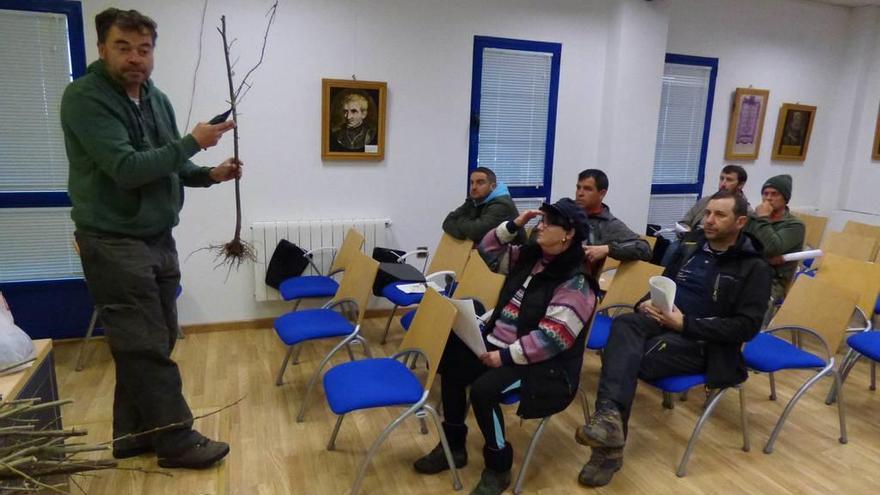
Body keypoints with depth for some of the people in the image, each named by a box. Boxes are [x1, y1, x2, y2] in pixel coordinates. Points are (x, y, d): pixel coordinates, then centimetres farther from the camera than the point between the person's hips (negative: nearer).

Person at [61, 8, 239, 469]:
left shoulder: (157, 99, 10)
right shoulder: (84, 98, -14)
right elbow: (127, 169, -24)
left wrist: (209, 174, -1)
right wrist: (192, 142, -18)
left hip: (159, 238, 8)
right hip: (113, 243, -8)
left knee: (153, 342, 13)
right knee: (147, 347, -1)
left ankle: (132, 433, 28)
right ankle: (177, 440, 11)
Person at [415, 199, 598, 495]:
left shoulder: (575, 282, -18)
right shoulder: (529, 256, 6)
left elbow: (553, 338, -25)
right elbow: (489, 250, 17)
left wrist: (506, 356, -25)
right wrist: (513, 226, 2)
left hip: (542, 364, -8)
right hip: (496, 344, 8)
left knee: (483, 389, -29)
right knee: (450, 363, -4)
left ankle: (498, 467, -5)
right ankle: (453, 446, 13)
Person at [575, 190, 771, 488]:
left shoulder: (754, 267, -2)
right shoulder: (690, 247, 15)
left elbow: (747, 327, -10)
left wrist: (685, 323, -17)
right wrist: (647, 302, -1)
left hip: (701, 342, -5)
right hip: (662, 321, 5)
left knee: (625, 355, -31)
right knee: (624, 324, -32)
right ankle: (609, 417, -52)